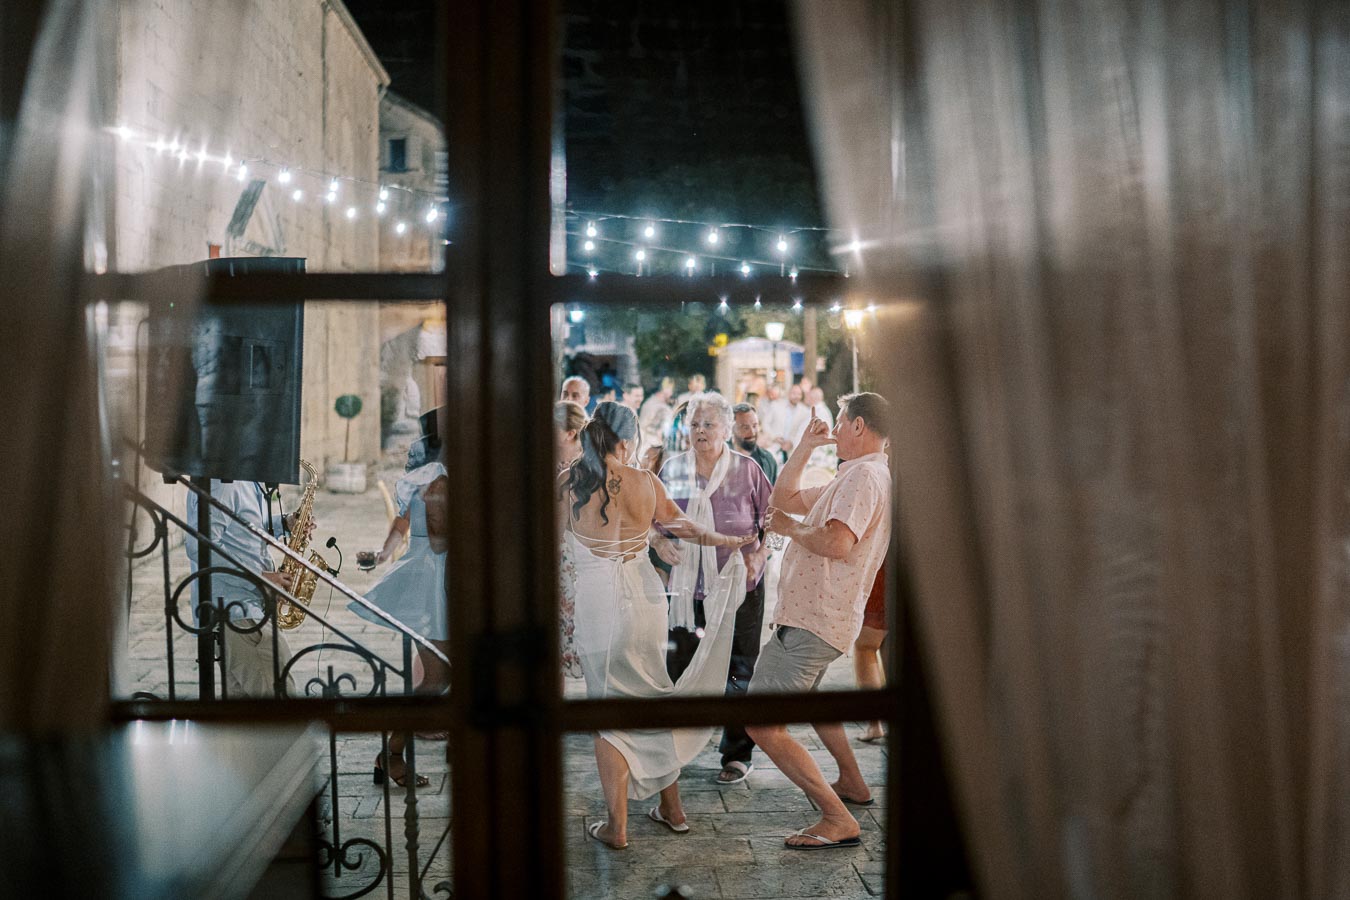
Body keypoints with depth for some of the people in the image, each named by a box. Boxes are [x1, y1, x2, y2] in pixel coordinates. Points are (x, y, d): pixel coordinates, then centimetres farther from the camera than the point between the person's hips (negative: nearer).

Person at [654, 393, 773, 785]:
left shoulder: (746, 469, -2)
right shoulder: (672, 469, 5)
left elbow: (773, 518, 4)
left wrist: (759, 555, -10)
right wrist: (659, 542, -5)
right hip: (686, 587, 2)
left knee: (739, 673, 6)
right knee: (679, 669, 8)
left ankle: (737, 755, 18)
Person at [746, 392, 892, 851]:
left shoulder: (864, 474, -16)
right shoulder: (853, 477, 18)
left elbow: (836, 542, -32)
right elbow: (785, 498, 23)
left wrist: (789, 528, -14)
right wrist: (804, 446, 15)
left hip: (813, 621, -11)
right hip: (816, 616, 11)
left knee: (762, 722, -15)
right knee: (804, 693, 34)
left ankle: (838, 820, -13)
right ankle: (852, 783, 45)